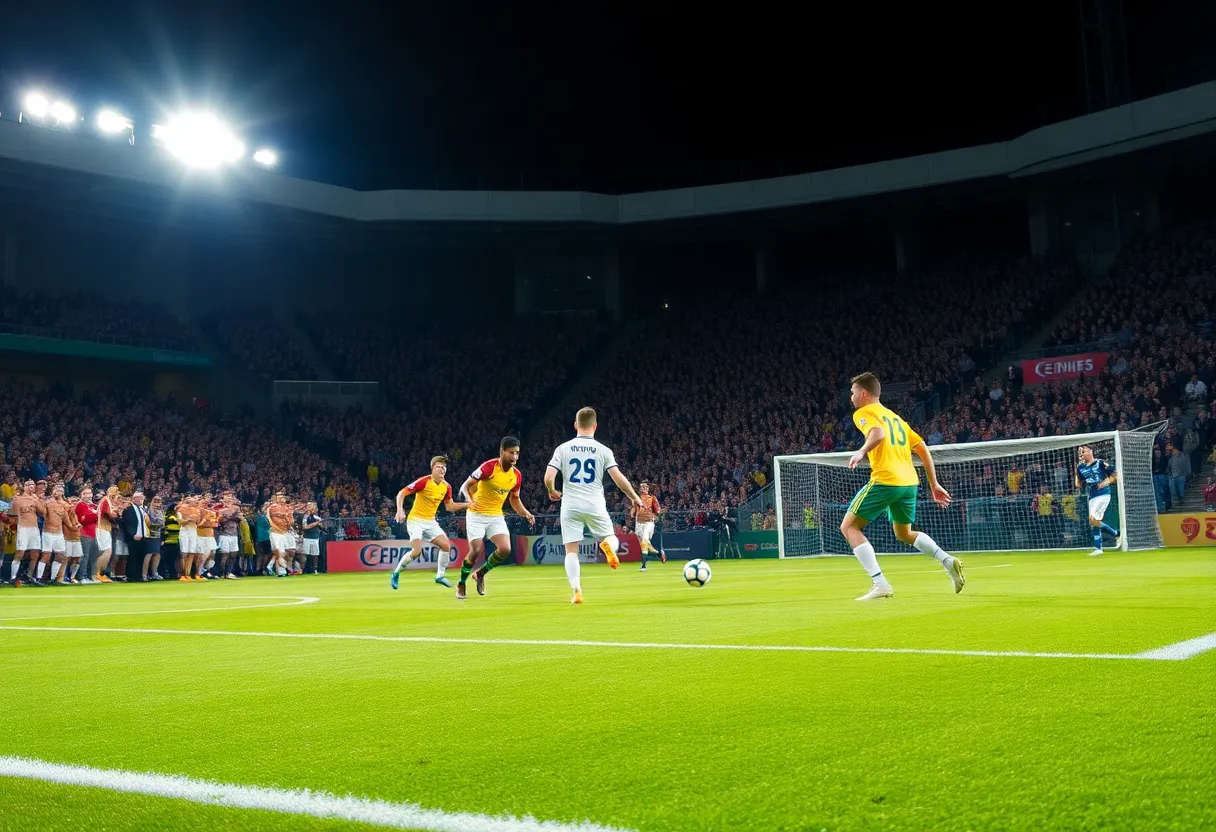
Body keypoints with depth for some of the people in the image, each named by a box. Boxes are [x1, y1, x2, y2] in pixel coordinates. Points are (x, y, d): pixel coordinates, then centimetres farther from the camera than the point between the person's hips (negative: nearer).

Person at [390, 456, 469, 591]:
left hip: (430, 522, 6)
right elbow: (401, 493, -16)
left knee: (446, 545, -5)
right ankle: (396, 573, 4)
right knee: (416, 551, -19)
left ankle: (440, 576, 12)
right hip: (415, 520, -6)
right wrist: (400, 510, -28)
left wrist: (467, 504, 0)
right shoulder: (423, 482, -18)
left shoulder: (446, 486, 1)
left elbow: (449, 506, 13)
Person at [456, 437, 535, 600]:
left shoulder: (517, 475, -1)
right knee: (476, 550, -15)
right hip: (476, 515, -5)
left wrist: (525, 513, 0)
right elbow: (466, 485, -16)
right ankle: (461, 584, 11)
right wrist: (469, 499, -36)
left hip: (496, 516, 5)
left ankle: (481, 573, 15)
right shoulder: (489, 467, -19)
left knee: (505, 549, -13)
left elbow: (514, 498, 15)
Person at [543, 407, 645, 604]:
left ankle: (576, 591, -9)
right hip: (595, 505, 0)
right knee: (613, 540, 16)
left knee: (571, 551, 7)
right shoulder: (603, 450, 1)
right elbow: (619, 478, -4)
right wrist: (635, 498, 10)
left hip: (570, 505, 0)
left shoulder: (563, 448, 2)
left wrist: (553, 492, 18)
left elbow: (548, 478, -4)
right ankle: (608, 544, -21)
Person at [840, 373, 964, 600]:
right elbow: (923, 449, 23)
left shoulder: (863, 413, 2)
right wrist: (934, 484, 24)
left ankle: (880, 584, -10)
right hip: (910, 481, 8)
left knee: (849, 527, 2)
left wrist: (862, 452, -32)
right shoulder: (894, 416, 25)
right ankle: (948, 561, 7)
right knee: (904, 533, 28)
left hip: (884, 480, -8)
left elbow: (878, 434, -22)